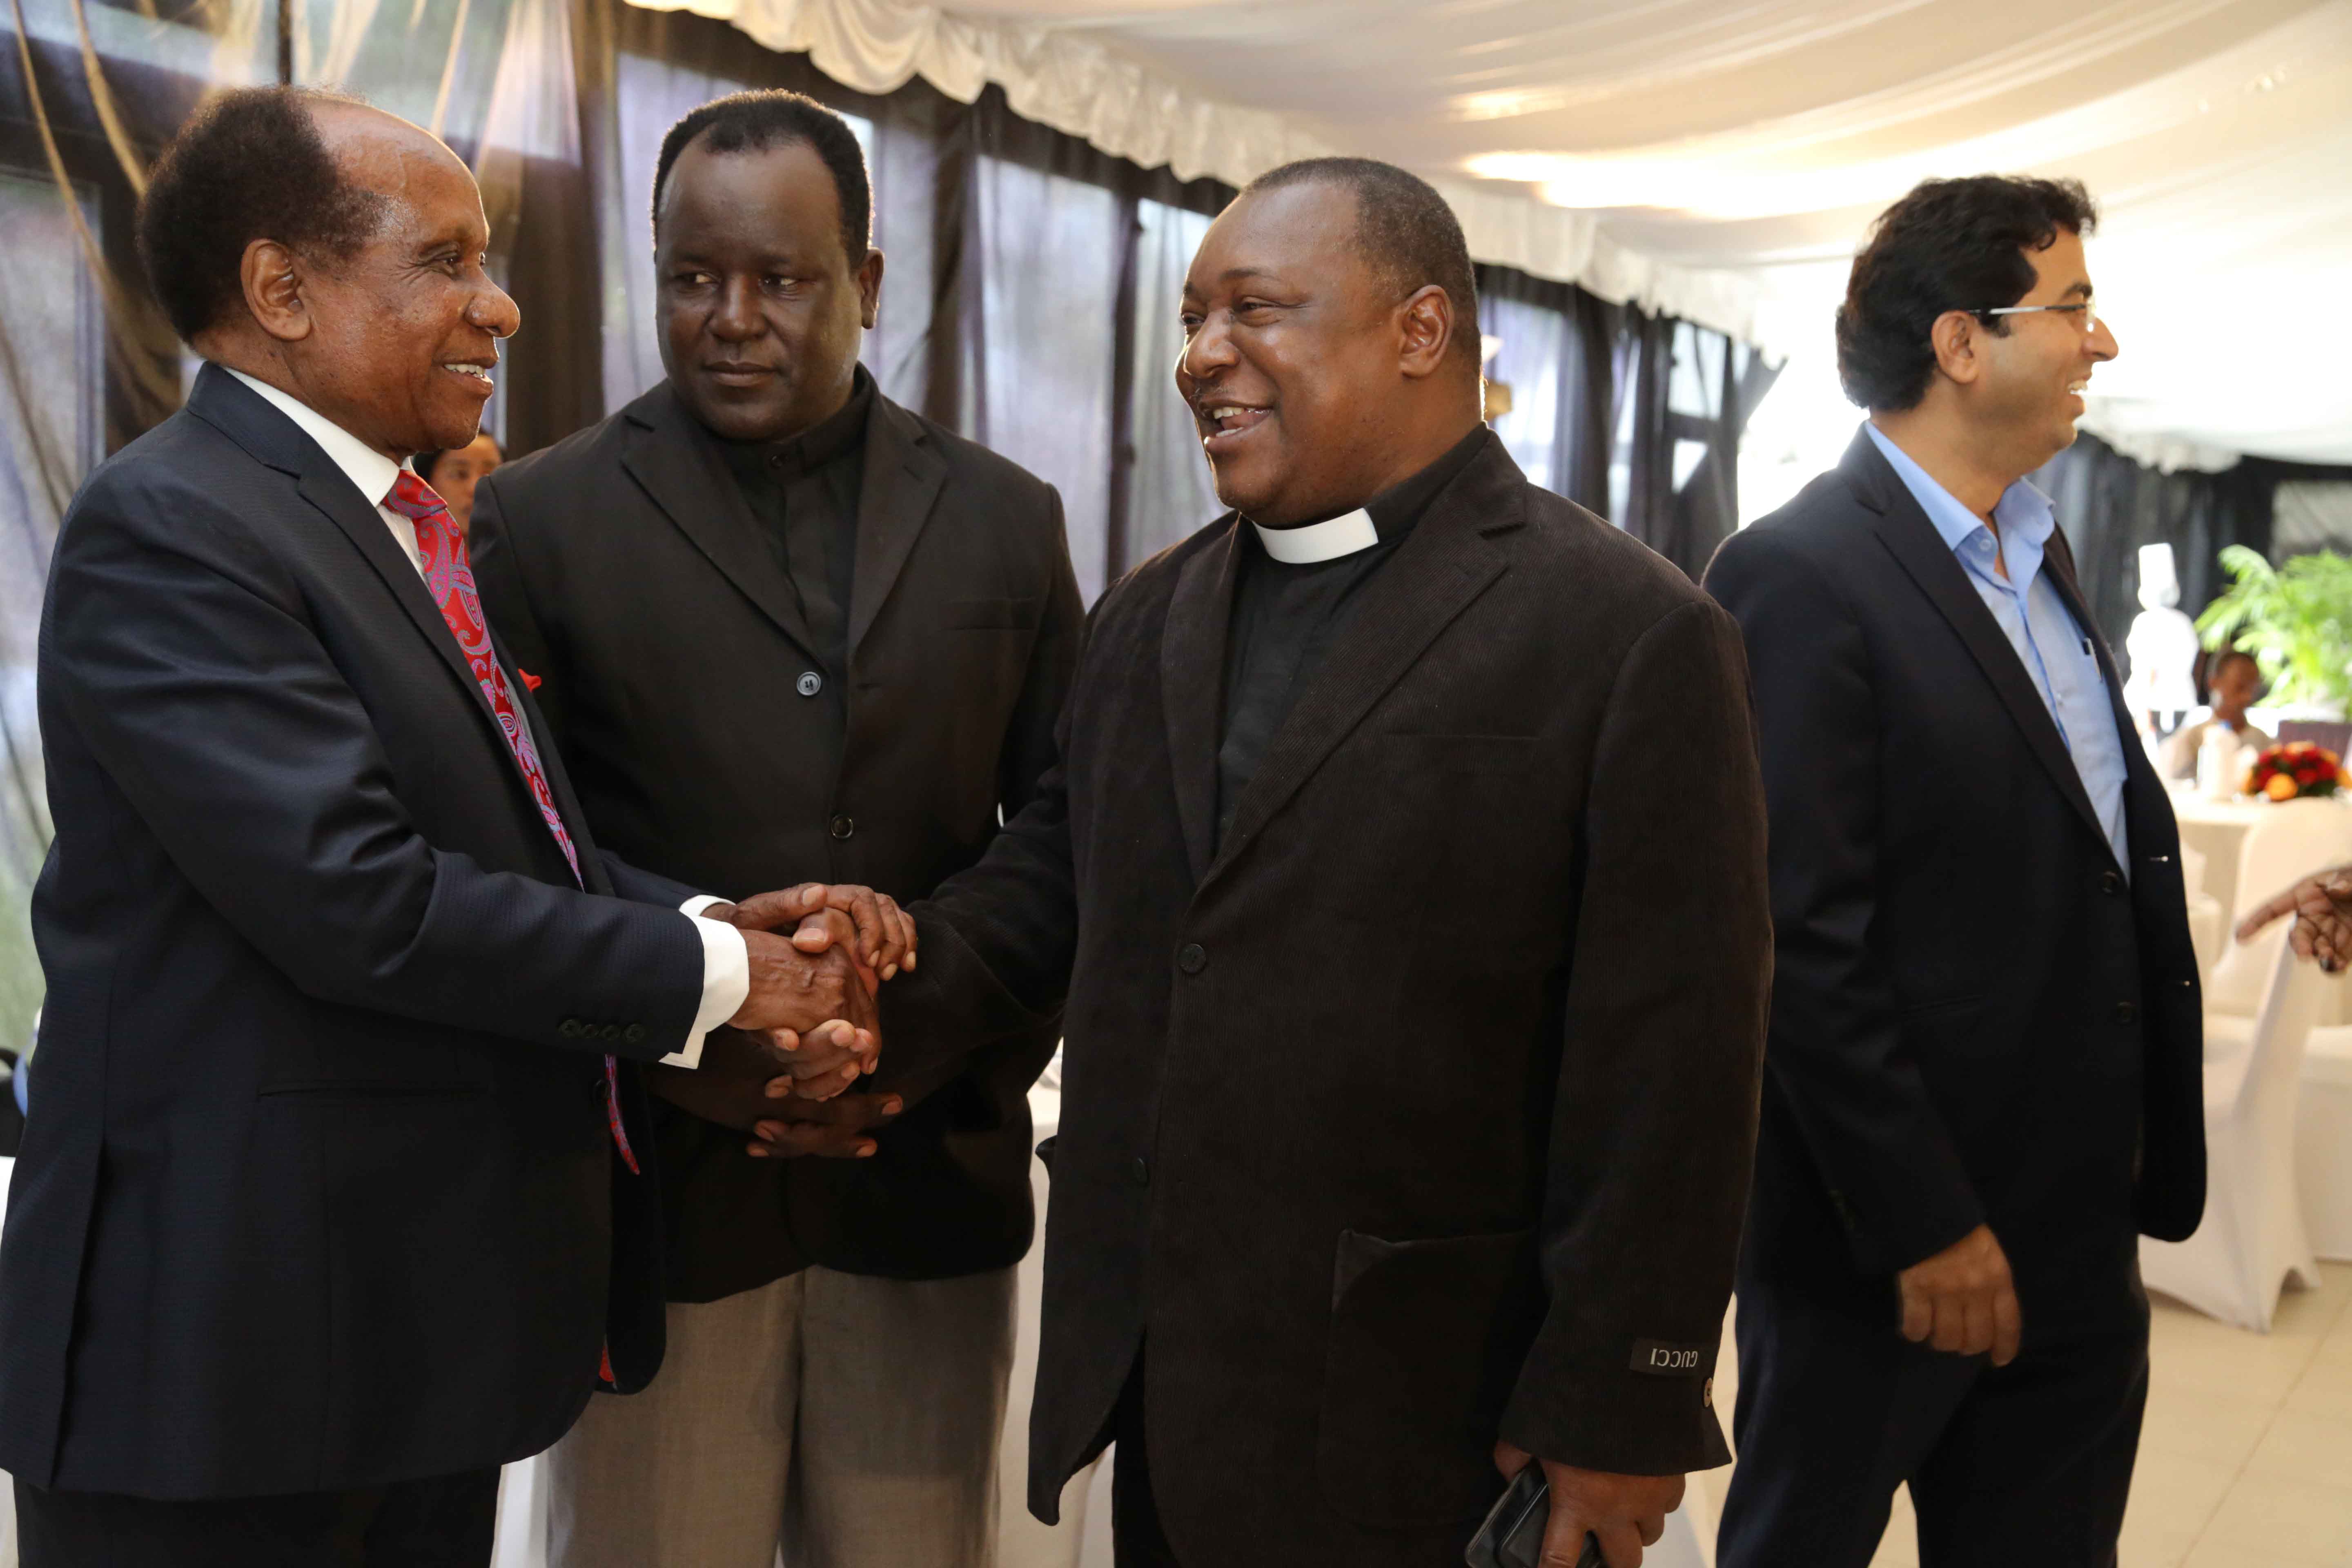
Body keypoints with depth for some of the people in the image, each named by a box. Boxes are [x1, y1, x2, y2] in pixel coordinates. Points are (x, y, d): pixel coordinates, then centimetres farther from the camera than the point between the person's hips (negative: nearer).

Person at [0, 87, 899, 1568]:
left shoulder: (409, 532, 13)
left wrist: (737, 934, -6)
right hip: (244, 1328, -8)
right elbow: (358, 896, -25)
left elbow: (526, 844, 11)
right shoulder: (168, 529, -15)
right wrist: (711, 976, -17)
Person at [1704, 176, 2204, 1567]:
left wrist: (2146, 1144, 12)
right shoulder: (1797, 575, -17)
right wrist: (1921, 1224, -17)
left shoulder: (2040, 554, 11)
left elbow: (2112, 847, 17)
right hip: (1895, 1237, -8)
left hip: (2077, 1225, 8)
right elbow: (1803, 944, -20)